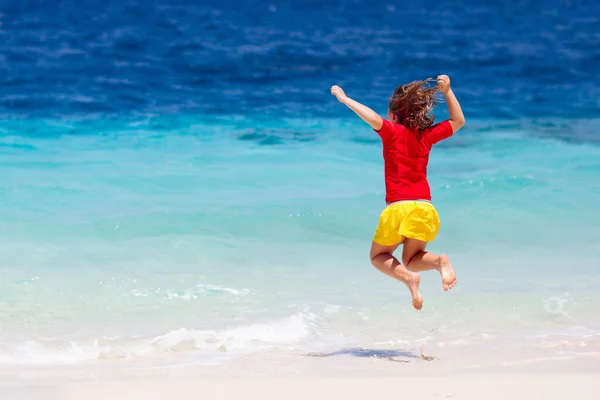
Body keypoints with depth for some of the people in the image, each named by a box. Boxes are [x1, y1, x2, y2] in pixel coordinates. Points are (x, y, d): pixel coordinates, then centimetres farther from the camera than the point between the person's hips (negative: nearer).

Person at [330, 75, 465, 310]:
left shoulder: (393, 131, 0)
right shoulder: (427, 135, 11)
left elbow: (374, 119, -21)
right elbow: (458, 121, 26)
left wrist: (344, 99, -12)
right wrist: (447, 91, 23)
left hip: (398, 207, -4)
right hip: (425, 209, 4)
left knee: (379, 256, 17)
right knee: (412, 260, 21)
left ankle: (408, 278, -14)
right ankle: (439, 262, -13)